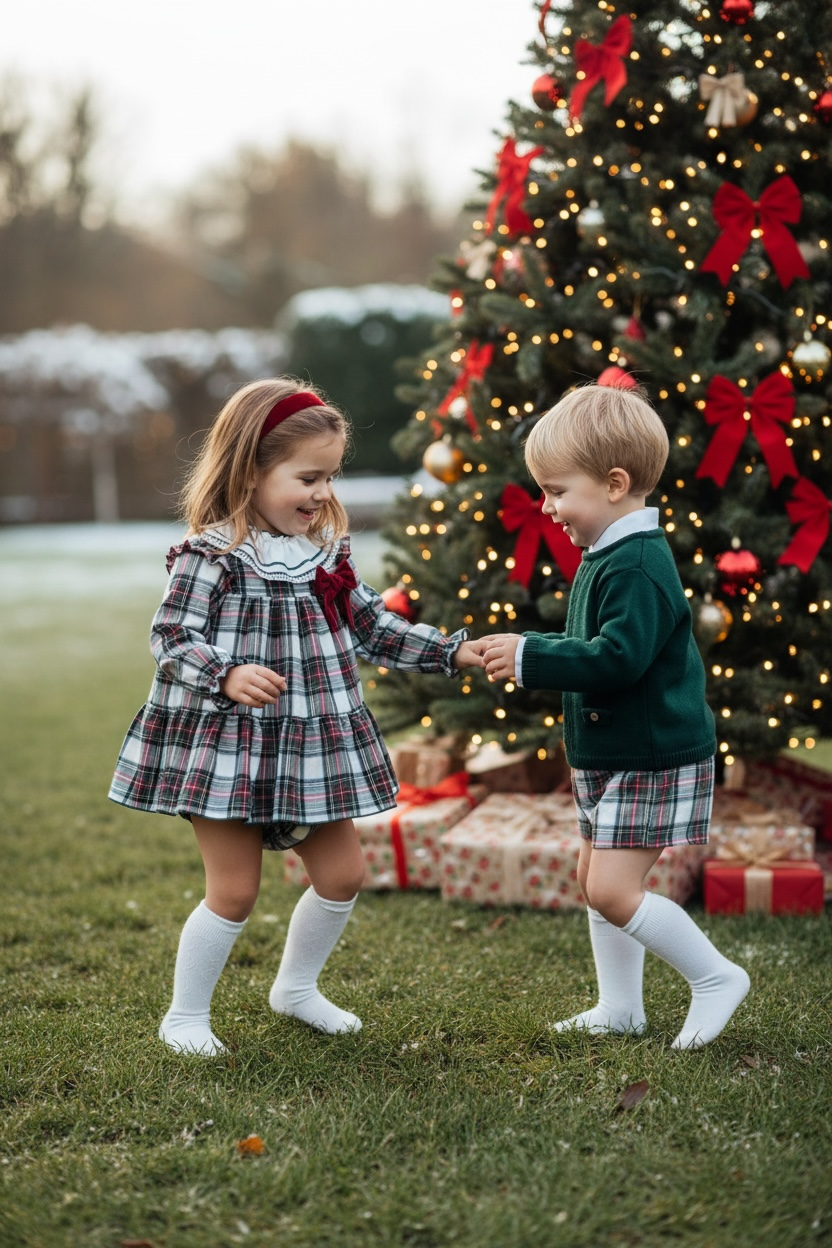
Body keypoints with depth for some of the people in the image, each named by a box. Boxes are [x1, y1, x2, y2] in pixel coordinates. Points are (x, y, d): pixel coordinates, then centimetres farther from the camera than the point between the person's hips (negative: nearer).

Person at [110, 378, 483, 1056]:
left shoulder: (327, 549, 7)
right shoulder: (211, 556, -15)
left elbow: (373, 627, 14)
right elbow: (172, 639, -17)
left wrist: (451, 650, 8)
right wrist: (228, 676, -34)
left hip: (313, 747, 7)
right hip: (228, 749, -7)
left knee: (343, 874, 12)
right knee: (235, 890, -1)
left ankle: (297, 986, 35)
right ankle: (185, 1017, 18)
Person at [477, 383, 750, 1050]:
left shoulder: (637, 565, -21)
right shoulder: (608, 557, 11)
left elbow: (619, 658, -29)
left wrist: (529, 657, -24)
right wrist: (527, 654, 9)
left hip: (652, 758, -11)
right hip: (612, 755, 11)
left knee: (612, 889, -11)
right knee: (595, 876, 16)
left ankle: (715, 976, 5)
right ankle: (620, 1007, 27)